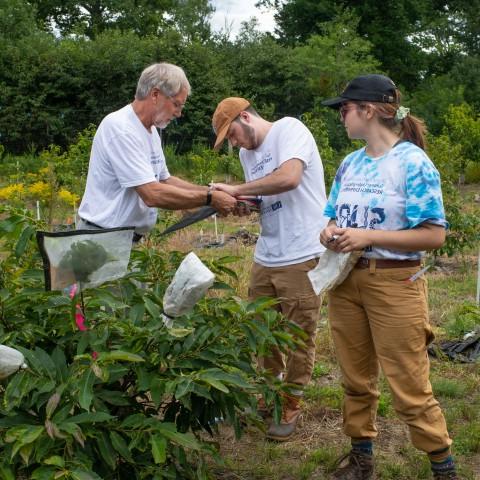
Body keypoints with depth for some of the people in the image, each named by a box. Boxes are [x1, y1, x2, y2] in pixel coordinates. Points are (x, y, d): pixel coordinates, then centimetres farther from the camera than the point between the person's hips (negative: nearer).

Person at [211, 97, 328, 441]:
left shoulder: (290, 129, -9)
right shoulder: (247, 153, 16)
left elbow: (288, 178, -25)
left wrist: (237, 189, -14)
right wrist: (241, 204, -3)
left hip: (302, 257, -7)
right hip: (266, 257, 8)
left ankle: (291, 407, 20)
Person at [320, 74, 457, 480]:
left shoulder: (413, 162, -12)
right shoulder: (350, 164, 9)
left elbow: (434, 235, -15)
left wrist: (368, 237, -21)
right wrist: (330, 232, -7)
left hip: (394, 285, -6)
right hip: (346, 282, 6)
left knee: (410, 388, 1)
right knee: (356, 379, 16)